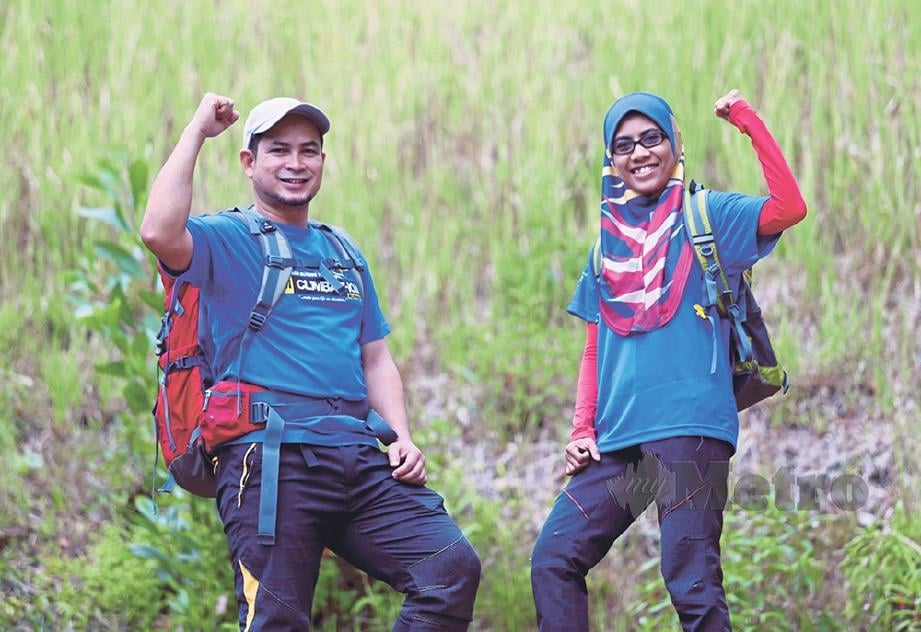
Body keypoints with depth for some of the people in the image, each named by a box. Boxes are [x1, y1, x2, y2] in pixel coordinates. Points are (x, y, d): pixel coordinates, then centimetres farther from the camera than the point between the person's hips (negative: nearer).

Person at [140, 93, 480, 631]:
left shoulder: (343, 255, 25)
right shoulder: (227, 241, 6)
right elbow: (159, 232, -16)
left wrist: (403, 437, 8)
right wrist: (198, 131, -7)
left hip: (359, 455, 5)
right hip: (271, 455, -5)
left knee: (453, 567, -12)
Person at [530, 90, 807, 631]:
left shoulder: (705, 217, 4)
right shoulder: (608, 244, 18)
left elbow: (789, 208, -14)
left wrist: (748, 120, -16)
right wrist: (583, 429, 7)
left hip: (690, 432, -6)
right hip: (616, 442, 6)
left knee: (693, 585, -9)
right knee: (554, 560, 1)